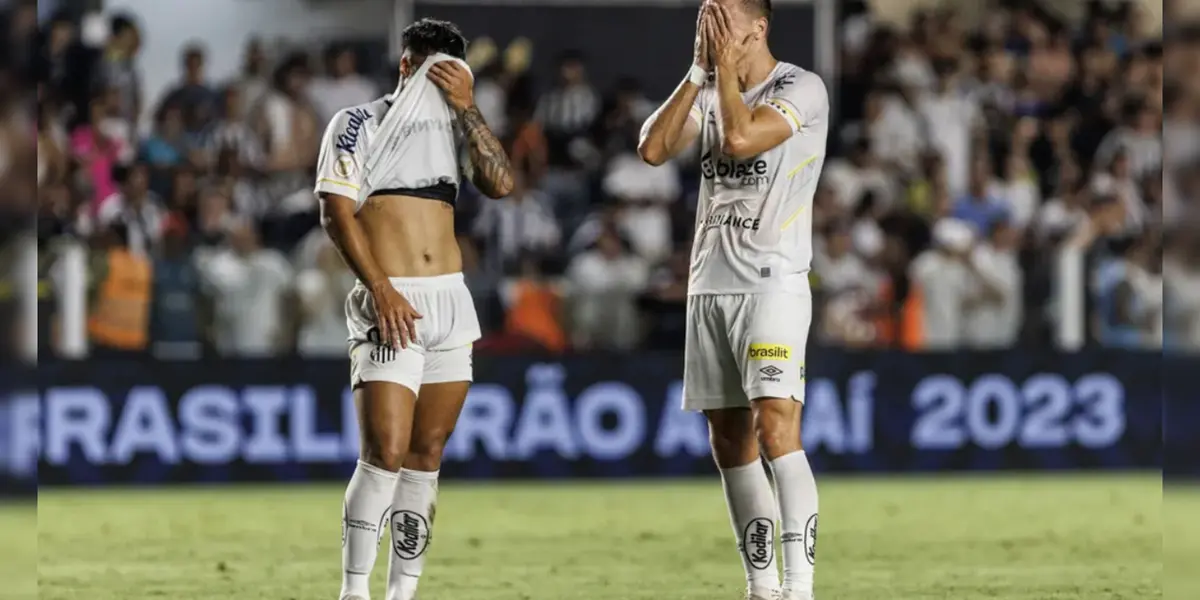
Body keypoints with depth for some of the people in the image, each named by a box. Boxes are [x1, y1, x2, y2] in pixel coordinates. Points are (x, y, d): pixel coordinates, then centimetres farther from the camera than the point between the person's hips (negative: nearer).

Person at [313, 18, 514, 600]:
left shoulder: (450, 126, 16)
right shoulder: (357, 124, 2)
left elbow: (500, 183, 1)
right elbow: (336, 212, -7)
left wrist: (465, 106, -3)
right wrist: (380, 287, -16)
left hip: (451, 301, 5)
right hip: (389, 302, -5)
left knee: (427, 455, 5)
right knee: (386, 452, -15)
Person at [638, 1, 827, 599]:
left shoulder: (800, 89, -5)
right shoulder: (710, 95, 15)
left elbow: (741, 139, -21)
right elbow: (652, 148, 3)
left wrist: (726, 65, -8)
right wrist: (699, 72, 0)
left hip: (773, 284, -7)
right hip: (709, 286, 7)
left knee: (775, 428, -18)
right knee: (730, 442, 6)